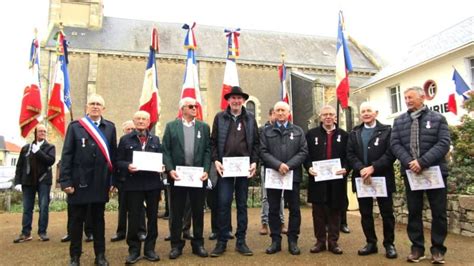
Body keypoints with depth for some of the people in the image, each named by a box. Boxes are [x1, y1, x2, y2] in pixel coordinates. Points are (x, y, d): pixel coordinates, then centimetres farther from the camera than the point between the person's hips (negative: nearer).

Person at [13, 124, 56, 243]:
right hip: (28, 181, 2)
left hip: (43, 181, -2)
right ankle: (26, 233, 13)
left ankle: (42, 232, 5)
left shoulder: (50, 147, 6)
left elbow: (51, 160, -12)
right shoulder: (26, 148, 12)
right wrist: (18, 181, 1)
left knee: (44, 207, -2)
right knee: (27, 208, 6)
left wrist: (38, 152, -15)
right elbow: (19, 166, 9)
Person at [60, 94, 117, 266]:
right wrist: (65, 181, -9)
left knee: (98, 219, 12)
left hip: (101, 182, 1)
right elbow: (67, 155, -3)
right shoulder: (75, 126, 1)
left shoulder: (110, 127, 5)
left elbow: (113, 155, 4)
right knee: (77, 220, 9)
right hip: (79, 181, -1)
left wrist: (113, 180, 1)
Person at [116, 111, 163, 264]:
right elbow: (118, 161, 1)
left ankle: (149, 249, 21)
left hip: (153, 183, 3)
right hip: (133, 184, -2)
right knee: (133, 218, 2)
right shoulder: (125, 139, 5)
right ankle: (134, 250, 16)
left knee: (152, 217, 8)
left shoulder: (155, 140, 13)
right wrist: (127, 166, -18)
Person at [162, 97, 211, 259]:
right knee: (176, 212, 7)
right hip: (177, 174, -1)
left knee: (198, 211, 9)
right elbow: (166, 150, 0)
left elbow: (207, 150, 3)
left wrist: (206, 170, -8)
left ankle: (198, 244, 21)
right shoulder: (171, 126, 5)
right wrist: (170, 170, -12)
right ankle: (176, 245, 19)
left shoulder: (204, 127, 8)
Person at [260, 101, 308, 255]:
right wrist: (278, 165, -16)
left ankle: (293, 241, 16)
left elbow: (303, 152, 0)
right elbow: (263, 152, -2)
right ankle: (276, 240, 16)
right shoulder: (266, 132, 8)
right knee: (274, 209, 6)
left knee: (294, 209, 5)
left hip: (293, 174, 0)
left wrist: (289, 165, -14)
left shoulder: (298, 131, 9)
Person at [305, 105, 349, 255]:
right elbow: (306, 154, 4)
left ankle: (333, 242, 18)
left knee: (335, 212, 8)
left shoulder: (343, 135, 8)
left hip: (337, 180, 1)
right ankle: (320, 241, 16)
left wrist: (345, 168, -12)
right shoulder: (311, 134, 7)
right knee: (318, 212, 5)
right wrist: (309, 167, -13)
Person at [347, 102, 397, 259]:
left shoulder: (387, 130, 1)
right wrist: (361, 169, -15)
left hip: (382, 177, -3)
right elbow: (350, 154, 2)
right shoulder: (354, 133, 12)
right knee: (365, 213, 9)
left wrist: (373, 167, -19)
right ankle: (371, 243, 20)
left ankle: (389, 244, 18)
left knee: (387, 213, 5)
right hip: (361, 177, 3)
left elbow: (390, 153, -10)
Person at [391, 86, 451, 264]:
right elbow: (395, 144, 0)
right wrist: (409, 162, -16)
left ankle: (437, 249, 19)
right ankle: (417, 248, 19)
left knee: (438, 212, 5)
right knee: (414, 212, 8)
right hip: (410, 172, 2)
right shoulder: (399, 121, 8)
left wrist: (423, 162, -20)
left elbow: (444, 143, -9)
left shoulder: (438, 118, 2)